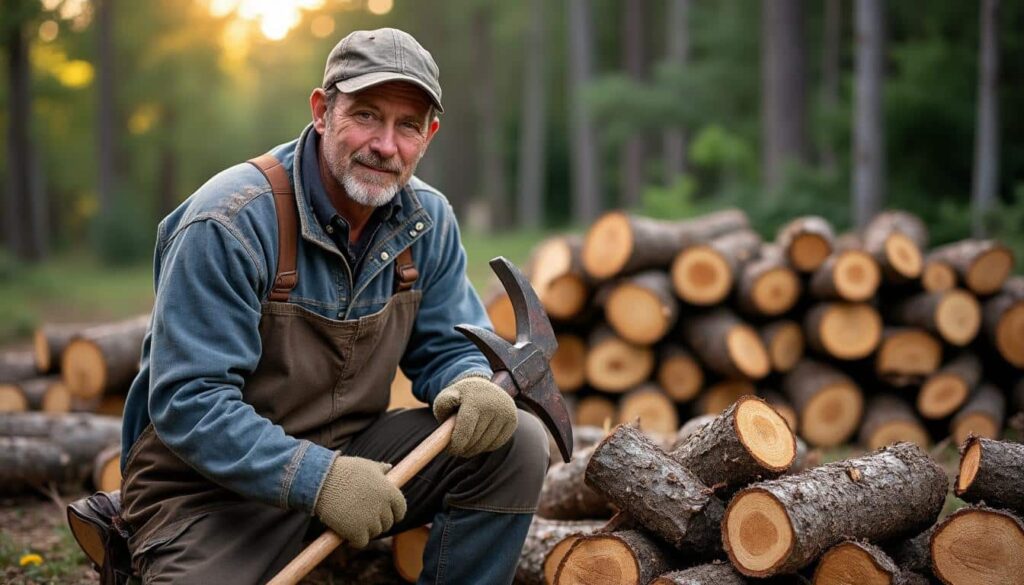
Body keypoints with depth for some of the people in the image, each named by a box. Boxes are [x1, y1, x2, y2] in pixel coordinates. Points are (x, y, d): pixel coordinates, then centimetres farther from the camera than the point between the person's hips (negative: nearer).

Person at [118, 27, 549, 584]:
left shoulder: (429, 222, -1)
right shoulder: (229, 222, -21)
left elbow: (446, 347, 7)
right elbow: (188, 402, -24)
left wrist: (472, 386, -19)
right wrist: (317, 479, -34)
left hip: (351, 454, 6)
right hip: (214, 482, -5)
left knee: (517, 443, -11)